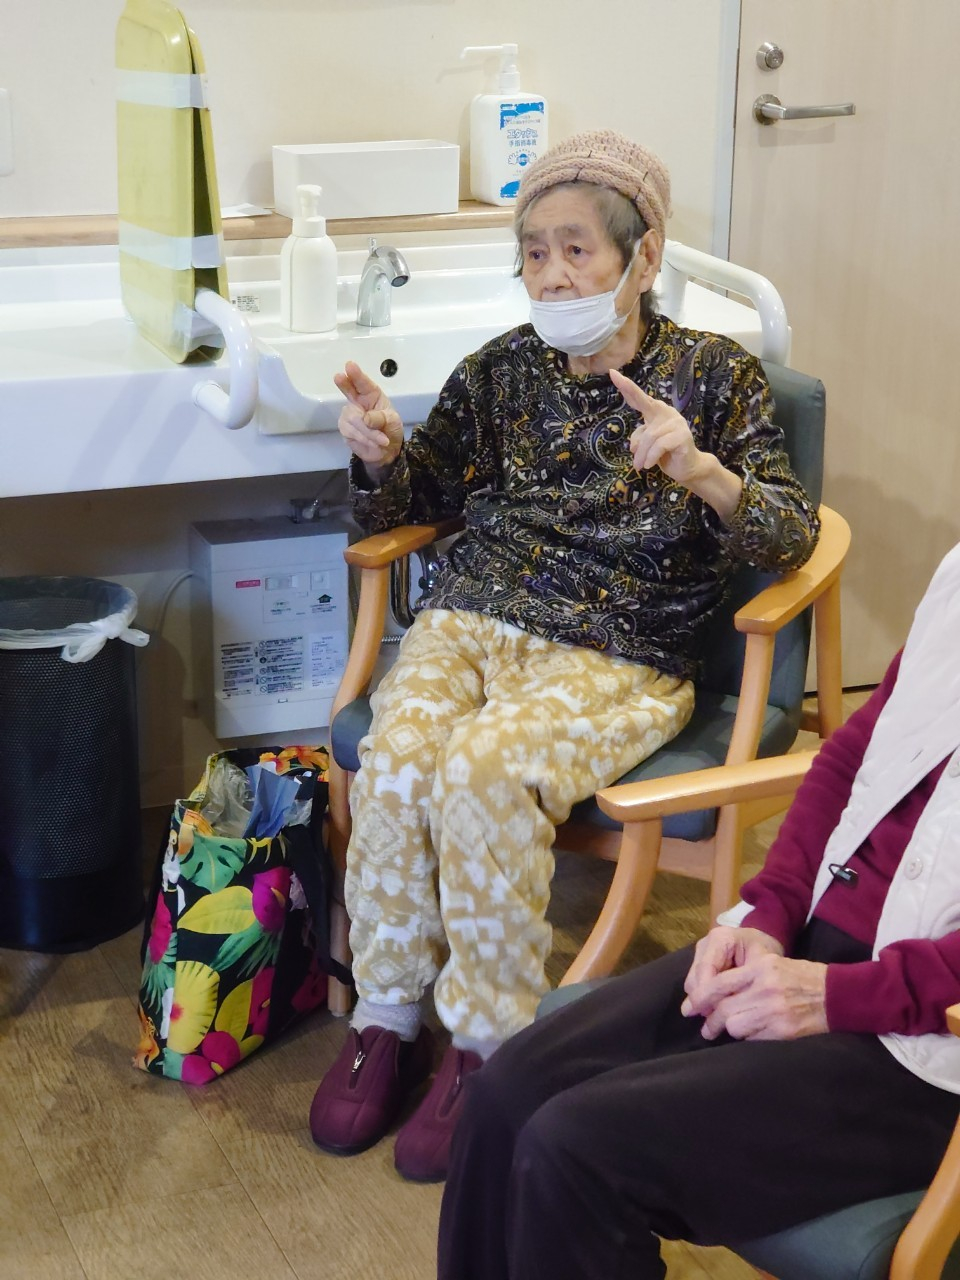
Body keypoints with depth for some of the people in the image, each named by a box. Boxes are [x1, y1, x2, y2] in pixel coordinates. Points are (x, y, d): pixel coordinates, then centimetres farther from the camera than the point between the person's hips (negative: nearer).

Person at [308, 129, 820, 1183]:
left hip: (620, 655, -3)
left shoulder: (714, 375, 4)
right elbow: (407, 502, 21)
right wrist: (379, 454, -4)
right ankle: (387, 1021, -8)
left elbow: (791, 535, -5)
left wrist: (699, 471, -25)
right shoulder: (500, 371, 13)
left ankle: (490, 1047, -15)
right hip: (473, 620, 4)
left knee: (483, 770, -32)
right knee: (395, 758, -27)